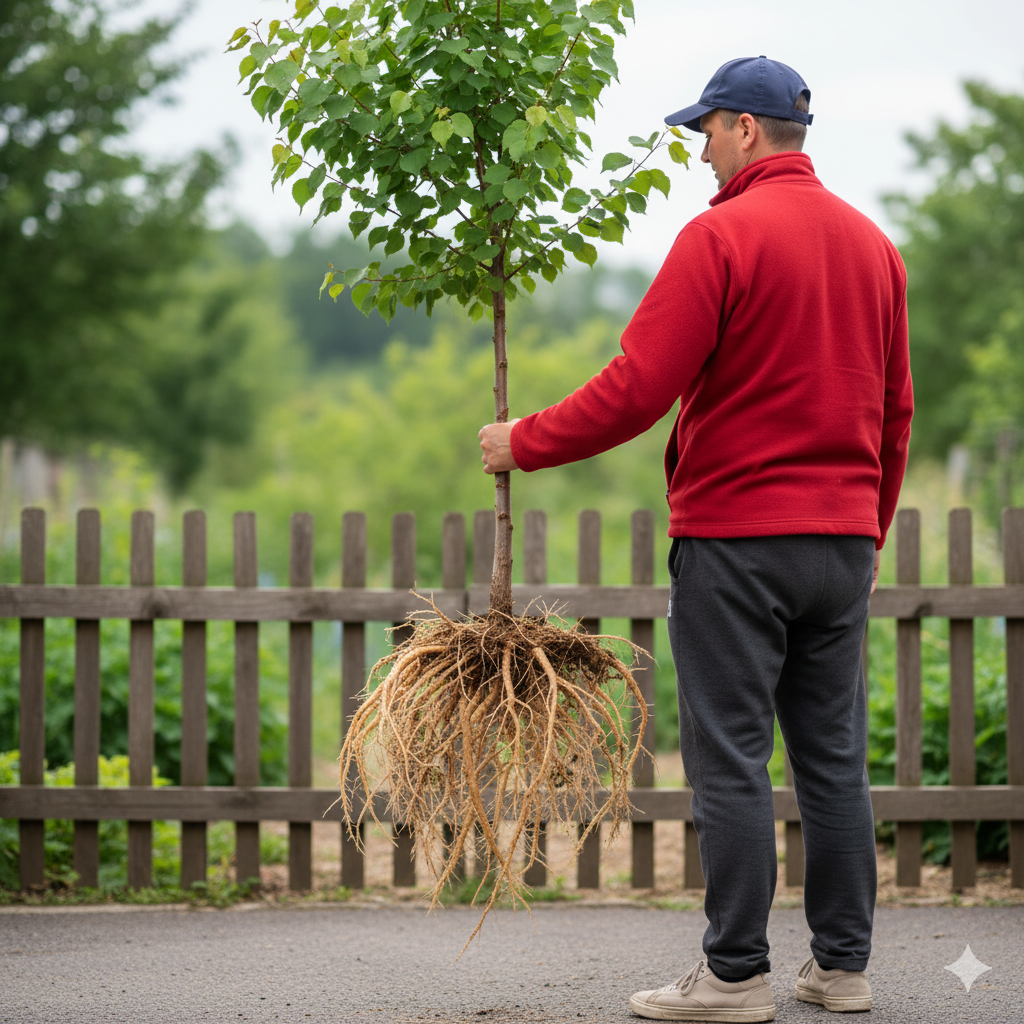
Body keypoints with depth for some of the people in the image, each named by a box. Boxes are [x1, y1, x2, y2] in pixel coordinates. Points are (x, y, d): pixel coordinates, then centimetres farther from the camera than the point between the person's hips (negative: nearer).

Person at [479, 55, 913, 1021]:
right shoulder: (873, 244, 12)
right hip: (843, 541, 7)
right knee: (834, 757, 10)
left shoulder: (722, 235, -11)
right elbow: (894, 410, 17)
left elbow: (637, 388, -16)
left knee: (730, 759, -3)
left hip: (736, 540, -7)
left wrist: (525, 443, -4)